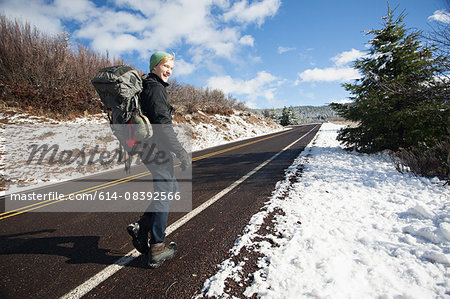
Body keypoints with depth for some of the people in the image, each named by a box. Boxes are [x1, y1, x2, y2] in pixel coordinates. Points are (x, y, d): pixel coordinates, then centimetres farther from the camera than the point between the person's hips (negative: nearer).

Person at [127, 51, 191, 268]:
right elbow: (163, 125, -22)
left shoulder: (147, 87, 21)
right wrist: (181, 153, -20)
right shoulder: (155, 89, -12)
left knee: (171, 188, 17)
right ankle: (156, 250, 7)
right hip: (157, 149, -10)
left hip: (150, 148, 10)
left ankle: (141, 227, 18)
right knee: (164, 193, -3)